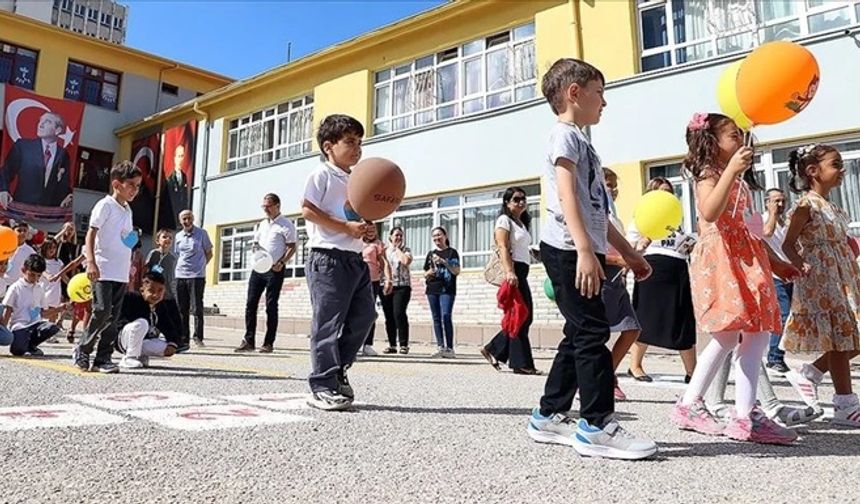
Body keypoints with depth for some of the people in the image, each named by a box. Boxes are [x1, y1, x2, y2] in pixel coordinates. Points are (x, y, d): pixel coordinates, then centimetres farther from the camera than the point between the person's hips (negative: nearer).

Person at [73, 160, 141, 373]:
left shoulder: (127, 210, 17)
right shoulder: (105, 205, -5)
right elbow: (91, 234, -10)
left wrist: (130, 267, 18)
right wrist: (91, 262, -21)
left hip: (121, 273, 7)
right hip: (103, 271, -7)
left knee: (113, 316, 6)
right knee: (102, 310, -13)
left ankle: (103, 358, 10)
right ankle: (83, 349, 7)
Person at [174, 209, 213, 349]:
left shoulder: (202, 234, 0)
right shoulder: (178, 236, 13)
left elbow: (209, 254, 5)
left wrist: (200, 266, 2)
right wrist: (180, 267, 10)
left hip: (197, 276, -5)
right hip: (180, 276, 5)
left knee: (196, 308, -5)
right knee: (181, 309, 6)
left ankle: (198, 337, 1)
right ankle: (184, 339, 12)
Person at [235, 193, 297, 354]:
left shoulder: (286, 225, -4)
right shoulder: (261, 224, 17)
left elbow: (292, 247, -7)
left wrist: (281, 263, -19)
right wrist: (255, 249, 0)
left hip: (274, 270, -6)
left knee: (271, 306, -1)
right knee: (250, 304, 1)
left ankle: (268, 343, 6)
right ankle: (249, 341, 7)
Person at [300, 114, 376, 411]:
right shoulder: (322, 175, -3)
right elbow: (308, 210, -13)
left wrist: (366, 227, 4)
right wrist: (346, 227, -18)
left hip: (355, 258, 9)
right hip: (328, 258, -9)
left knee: (363, 316, 9)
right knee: (328, 322, -6)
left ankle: (337, 369, 24)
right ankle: (323, 387, 2)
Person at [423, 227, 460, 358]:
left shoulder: (452, 252, 4)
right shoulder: (430, 254, 16)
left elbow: (457, 271, -4)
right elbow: (425, 274, 20)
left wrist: (443, 261, -14)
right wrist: (429, 273, -3)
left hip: (447, 289, -5)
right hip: (432, 289, 5)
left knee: (446, 316, -15)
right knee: (436, 318, 4)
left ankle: (450, 348, -10)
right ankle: (440, 347, 7)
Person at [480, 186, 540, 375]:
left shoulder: (522, 223, 25)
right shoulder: (505, 220, -2)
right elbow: (503, 248, -14)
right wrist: (509, 272, -27)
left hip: (522, 271, 9)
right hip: (513, 271, -9)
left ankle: (493, 350, 15)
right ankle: (521, 363, -1)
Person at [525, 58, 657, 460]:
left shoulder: (579, 140, 27)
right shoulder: (565, 134, -2)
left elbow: (596, 209, 27)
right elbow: (567, 195, -18)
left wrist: (627, 252, 26)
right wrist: (585, 250, -28)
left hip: (580, 251, 10)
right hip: (568, 250, -10)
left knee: (579, 335, 10)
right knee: (592, 332, -10)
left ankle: (548, 417, 18)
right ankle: (597, 426, -4)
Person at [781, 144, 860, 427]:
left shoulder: (833, 208, 17)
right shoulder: (807, 205, -10)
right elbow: (788, 244, -14)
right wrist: (800, 265, -30)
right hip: (821, 281, -9)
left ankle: (808, 375, 21)